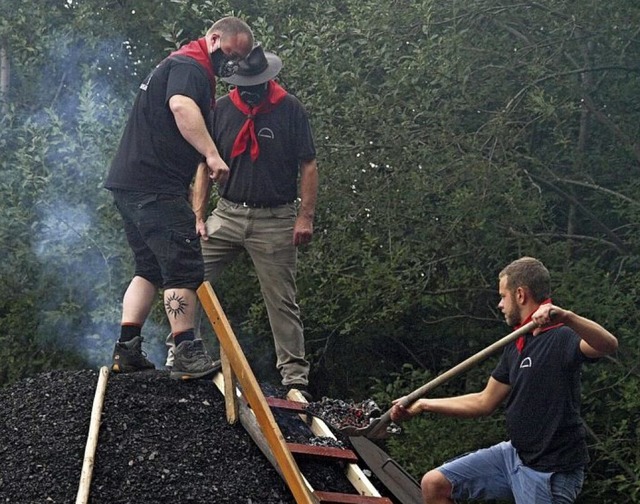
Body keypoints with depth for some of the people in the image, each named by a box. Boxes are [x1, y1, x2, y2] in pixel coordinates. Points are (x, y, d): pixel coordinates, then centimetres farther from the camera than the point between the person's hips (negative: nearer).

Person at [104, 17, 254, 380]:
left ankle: (127, 350, 13)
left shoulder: (194, 72, 27)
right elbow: (181, 106, -30)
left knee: (151, 268, 14)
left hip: (130, 185, 11)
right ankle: (188, 356, -12)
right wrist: (212, 154, -34)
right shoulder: (189, 67, -7)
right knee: (184, 268, -11)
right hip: (154, 186, -11)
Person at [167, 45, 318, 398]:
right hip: (227, 214, 3)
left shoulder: (289, 109, -4)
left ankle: (295, 376, 10)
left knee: (282, 302, 3)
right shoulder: (220, 110, 3)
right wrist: (198, 216, 1)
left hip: (275, 221, -3)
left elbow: (308, 166, -2)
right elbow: (205, 166, 8)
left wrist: (306, 216, -9)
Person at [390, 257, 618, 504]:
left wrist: (566, 316, -53)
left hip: (550, 472, -9)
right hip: (513, 453, 9)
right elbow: (484, 402, 19)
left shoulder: (562, 337, -16)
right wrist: (423, 405, 21)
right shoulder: (515, 346, 11)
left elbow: (609, 344, -38)